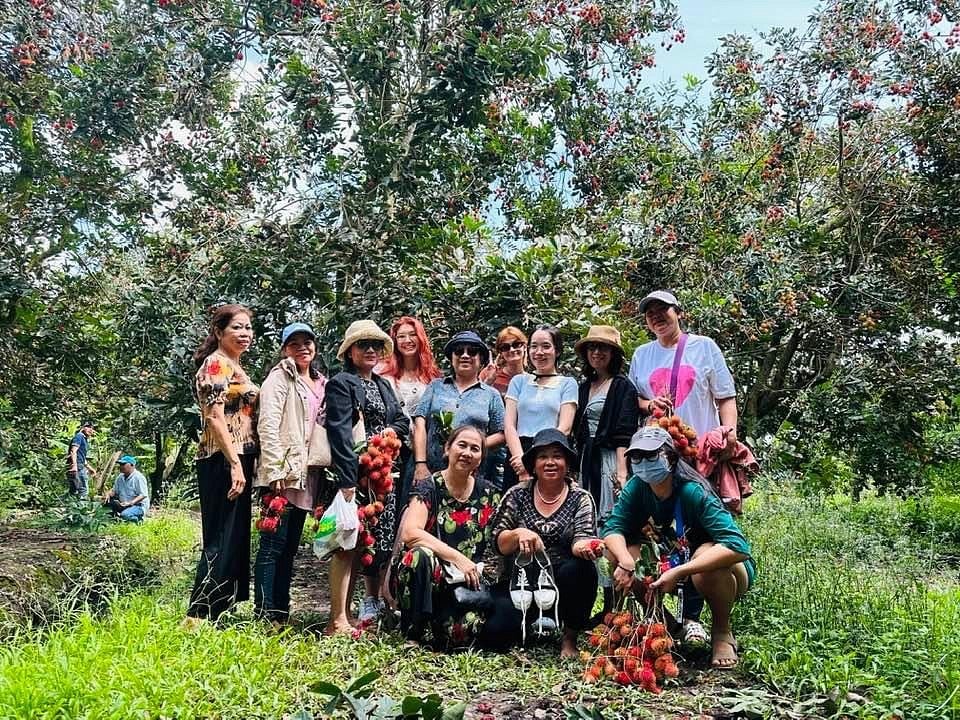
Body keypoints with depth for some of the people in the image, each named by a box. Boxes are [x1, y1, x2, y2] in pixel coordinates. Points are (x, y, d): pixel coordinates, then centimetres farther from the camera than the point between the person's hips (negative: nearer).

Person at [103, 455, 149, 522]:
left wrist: (130, 503, -31)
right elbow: (114, 490, 16)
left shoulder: (139, 477, -14)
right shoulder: (120, 477, 10)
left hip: (138, 505, -7)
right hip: (123, 504, 7)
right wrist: (108, 494, -8)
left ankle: (139, 519, -6)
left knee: (125, 515, -34)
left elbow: (143, 495, -19)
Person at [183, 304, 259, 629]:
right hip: (223, 462, -10)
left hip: (237, 460, 10)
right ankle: (198, 615, -1)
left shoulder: (235, 367, 18)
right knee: (222, 539, -6)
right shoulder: (217, 364, -10)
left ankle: (216, 608, 26)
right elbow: (215, 417, -19)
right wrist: (235, 464, -24)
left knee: (234, 537, 15)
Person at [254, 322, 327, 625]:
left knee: (290, 546, 11)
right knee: (273, 544, -5)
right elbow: (268, 425, -11)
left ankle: (281, 613, 19)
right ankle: (265, 615, 1)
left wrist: (325, 471, 13)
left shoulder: (321, 384, 18)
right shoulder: (279, 378, -2)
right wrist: (275, 470, -19)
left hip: (306, 475, 7)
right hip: (282, 474, -7)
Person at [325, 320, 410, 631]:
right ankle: (338, 619, -4)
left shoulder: (384, 385, 20)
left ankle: (373, 605, 26)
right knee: (347, 543, -8)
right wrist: (347, 479, -23)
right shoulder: (340, 383, -3)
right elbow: (339, 432, -14)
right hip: (354, 473, -7)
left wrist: (388, 433, -6)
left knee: (381, 541, 11)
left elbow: (402, 420, 17)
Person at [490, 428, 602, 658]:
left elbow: (581, 539, -11)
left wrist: (584, 547, -35)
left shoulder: (581, 498, 2)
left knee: (580, 569, -33)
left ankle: (570, 637, -7)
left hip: (565, 582, -1)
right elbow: (499, 544, 0)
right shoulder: (517, 495, 3)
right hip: (523, 581, 1)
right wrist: (518, 534, -22)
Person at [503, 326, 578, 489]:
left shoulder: (567, 383, 8)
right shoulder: (519, 381, 15)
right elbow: (509, 425, 5)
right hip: (517, 458, 2)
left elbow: (564, 428, -2)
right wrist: (520, 457, -12)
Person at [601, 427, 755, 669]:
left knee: (708, 557, -38)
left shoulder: (694, 492, -30)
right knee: (616, 549, -15)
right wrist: (626, 562, -38)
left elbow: (737, 546, -39)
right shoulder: (636, 488, -14)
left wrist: (678, 572, -44)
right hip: (672, 571, 5)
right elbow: (613, 527, -17)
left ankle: (722, 631, -8)